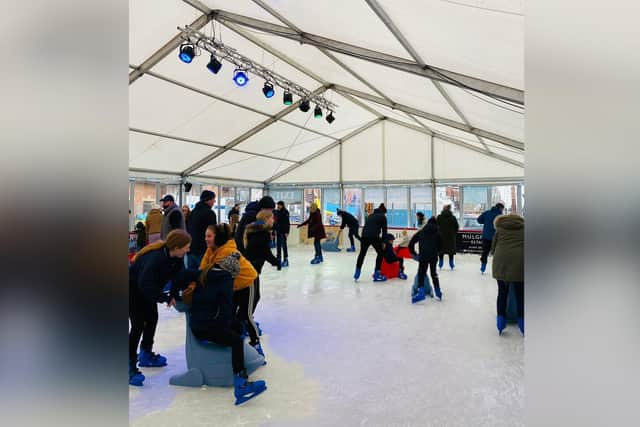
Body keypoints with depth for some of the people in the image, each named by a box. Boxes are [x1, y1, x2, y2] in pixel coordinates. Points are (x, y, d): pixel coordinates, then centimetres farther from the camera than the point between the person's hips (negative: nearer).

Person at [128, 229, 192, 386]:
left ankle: (146, 355, 33)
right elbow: (145, 285, -39)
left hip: (147, 289, 8)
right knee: (138, 324, -11)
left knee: (152, 318, 15)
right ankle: (131, 367, -4)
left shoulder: (176, 257, -15)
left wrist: (174, 295, -20)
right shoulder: (155, 258, -39)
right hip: (133, 288, -8)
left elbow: (177, 275, -7)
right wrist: (166, 298, -33)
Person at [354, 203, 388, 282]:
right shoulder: (382, 216, 9)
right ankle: (377, 275, 11)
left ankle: (356, 274, 23)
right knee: (380, 253, 13)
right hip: (374, 236, -5)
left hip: (364, 235, 5)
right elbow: (384, 230, 7)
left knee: (362, 253, 20)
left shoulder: (371, 215, 27)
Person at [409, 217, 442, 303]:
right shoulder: (437, 233, 14)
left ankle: (421, 292, -20)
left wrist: (413, 252, 23)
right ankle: (438, 292, 25)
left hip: (423, 256, -2)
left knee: (421, 273, -1)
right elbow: (440, 246, 13)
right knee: (433, 273, 18)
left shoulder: (421, 232, 15)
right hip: (434, 256, 2)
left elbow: (411, 242, 13)